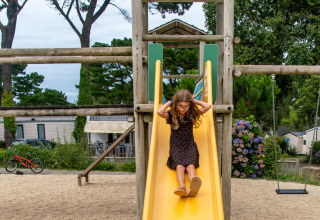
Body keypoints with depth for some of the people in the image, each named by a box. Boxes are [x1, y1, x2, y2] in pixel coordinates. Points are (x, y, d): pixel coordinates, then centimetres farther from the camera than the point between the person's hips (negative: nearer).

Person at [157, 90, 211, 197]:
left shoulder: (192, 114, 6)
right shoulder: (171, 115, 1)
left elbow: (208, 106, -4)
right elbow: (159, 112, -19)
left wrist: (194, 101, 4)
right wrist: (169, 102, -5)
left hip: (190, 146, 1)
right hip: (175, 147, 0)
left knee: (190, 165, -28)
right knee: (179, 166, -28)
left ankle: (193, 187, -54)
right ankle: (182, 187, -52)